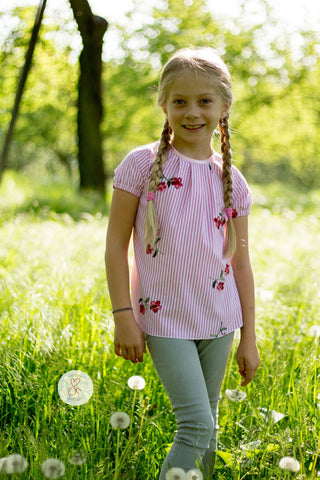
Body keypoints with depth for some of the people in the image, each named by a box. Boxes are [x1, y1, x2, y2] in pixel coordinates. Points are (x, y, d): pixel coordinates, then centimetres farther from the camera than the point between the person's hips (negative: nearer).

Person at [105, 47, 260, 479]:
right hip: (164, 317, -4)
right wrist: (123, 316, -8)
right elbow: (116, 243, -4)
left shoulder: (231, 180, 4)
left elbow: (240, 263, 8)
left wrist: (249, 338, 8)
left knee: (206, 425, 13)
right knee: (196, 424, -12)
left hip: (218, 320, 4)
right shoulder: (142, 164, -6)